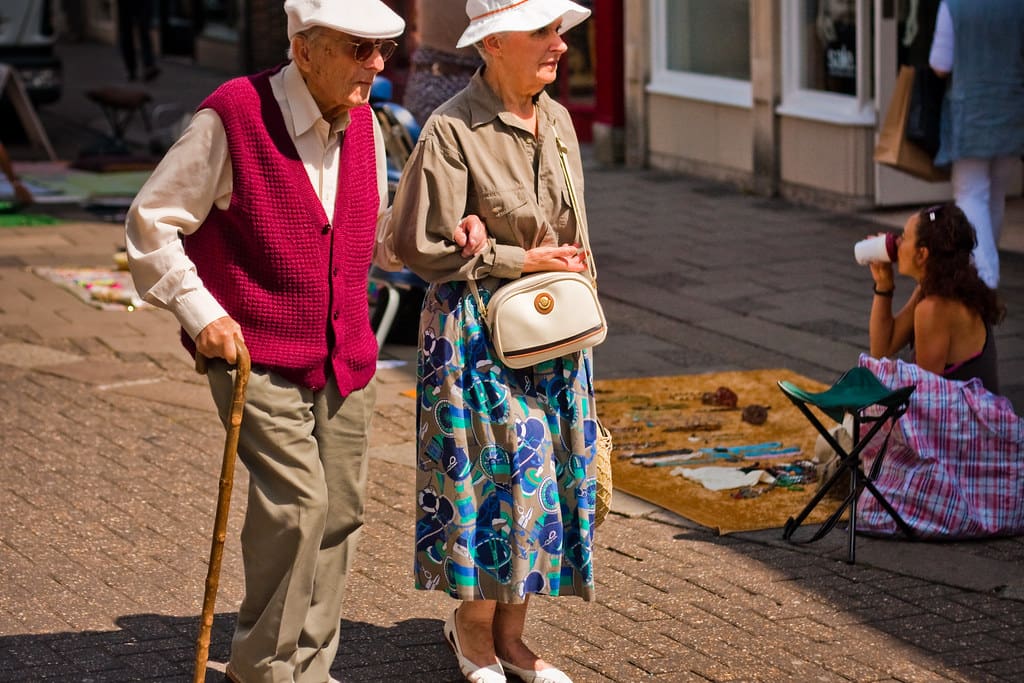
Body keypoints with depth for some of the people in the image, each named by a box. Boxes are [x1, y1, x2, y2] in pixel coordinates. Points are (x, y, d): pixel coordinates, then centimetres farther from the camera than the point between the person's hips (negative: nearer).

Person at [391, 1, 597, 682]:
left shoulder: (557, 120, 7)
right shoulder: (453, 130, -16)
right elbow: (420, 244, -16)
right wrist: (522, 260, -14)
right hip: (478, 328, -7)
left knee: (556, 473, 8)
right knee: (503, 474, -4)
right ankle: (473, 623, 16)